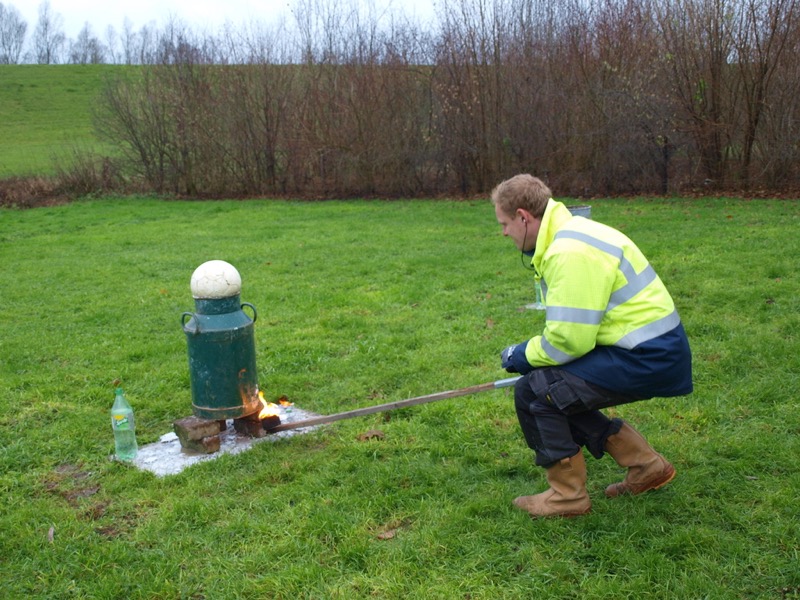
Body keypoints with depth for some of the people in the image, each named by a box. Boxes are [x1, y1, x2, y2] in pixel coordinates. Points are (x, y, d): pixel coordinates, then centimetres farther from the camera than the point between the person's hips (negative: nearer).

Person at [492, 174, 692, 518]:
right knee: (555, 390, 15)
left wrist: (523, 355, -6)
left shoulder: (571, 252, -22)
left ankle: (567, 497, 4)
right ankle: (646, 466, 24)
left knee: (533, 391, -12)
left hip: (646, 358, -10)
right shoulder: (569, 235, 12)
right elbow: (573, 325, 20)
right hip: (652, 349, 10)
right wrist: (528, 354, 13)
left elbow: (569, 339, -23)